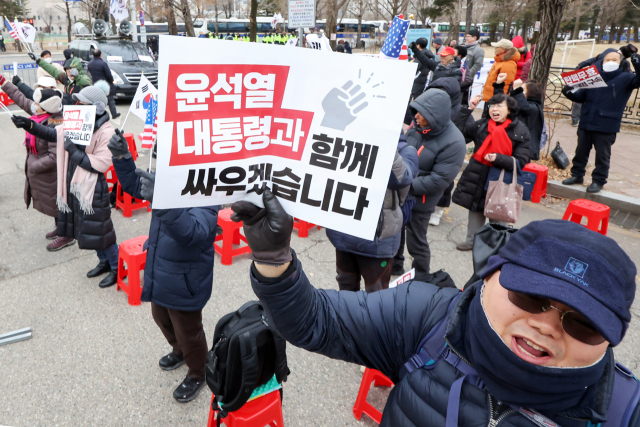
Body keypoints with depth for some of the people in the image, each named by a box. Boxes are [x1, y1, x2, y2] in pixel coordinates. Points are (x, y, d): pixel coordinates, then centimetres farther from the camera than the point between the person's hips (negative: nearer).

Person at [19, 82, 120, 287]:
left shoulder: (106, 131, -17)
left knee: (100, 229, 0)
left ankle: (116, 268, 18)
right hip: (75, 185, 8)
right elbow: (54, 134, 18)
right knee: (89, 229, 18)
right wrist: (31, 126, 4)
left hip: (94, 188, -8)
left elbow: (102, 163, -23)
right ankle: (104, 262, 36)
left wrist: (75, 152, -22)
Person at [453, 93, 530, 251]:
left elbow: (521, 161, -9)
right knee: (476, 210, 15)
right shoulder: (481, 125, 3)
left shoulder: (520, 132, -6)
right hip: (477, 177, 3)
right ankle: (472, 240, 32)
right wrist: (467, 109, -5)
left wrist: (498, 158, -24)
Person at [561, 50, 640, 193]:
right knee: (581, 151, 13)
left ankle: (599, 180, 13)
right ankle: (577, 175, 27)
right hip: (586, 122, 4)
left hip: (606, 126, -4)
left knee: (602, 155, 3)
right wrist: (570, 93, -8)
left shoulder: (625, 78, 0)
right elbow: (581, 96, 12)